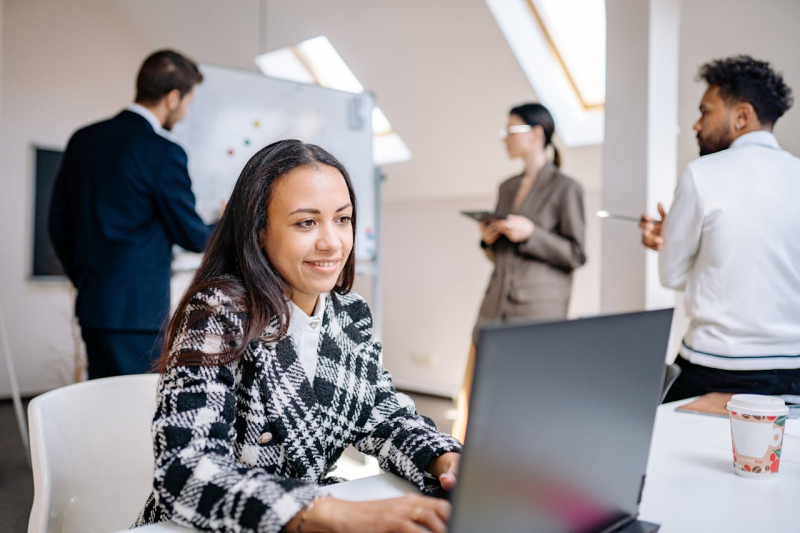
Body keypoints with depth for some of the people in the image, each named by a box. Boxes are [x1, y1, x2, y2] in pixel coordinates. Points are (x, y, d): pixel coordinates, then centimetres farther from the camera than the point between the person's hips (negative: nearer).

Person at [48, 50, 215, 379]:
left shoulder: (83, 139, 8)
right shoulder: (164, 154, -14)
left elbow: (59, 225, 12)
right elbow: (191, 236, -7)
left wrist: (84, 281, 20)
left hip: (91, 306, 8)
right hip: (138, 310, -8)